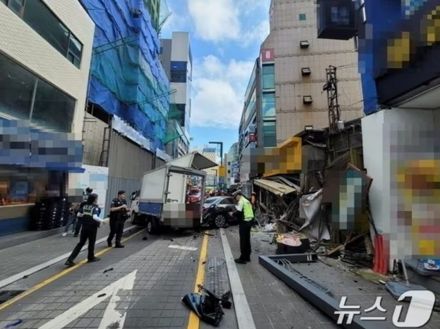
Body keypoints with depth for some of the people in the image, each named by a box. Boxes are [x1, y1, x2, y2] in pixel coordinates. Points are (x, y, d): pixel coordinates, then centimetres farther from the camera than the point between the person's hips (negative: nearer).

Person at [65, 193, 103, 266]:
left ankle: (70, 259, 7)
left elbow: (78, 215, 6)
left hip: (84, 227, 5)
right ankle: (91, 258, 31)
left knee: (81, 243, 14)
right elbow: (95, 217, -30)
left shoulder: (84, 206, 3)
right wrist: (101, 221, -19)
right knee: (91, 243, 14)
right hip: (92, 227, -5)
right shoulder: (95, 207, -17)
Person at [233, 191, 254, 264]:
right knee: (247, 239, 16)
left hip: (244, 222, -9)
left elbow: (239, 211, -22)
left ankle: (243, 258, 6)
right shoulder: (247, 201, 17)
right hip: (249, 221, 9)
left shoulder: (241, 201, -11)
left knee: (243, 240, -1)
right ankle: (247, 257, 25)